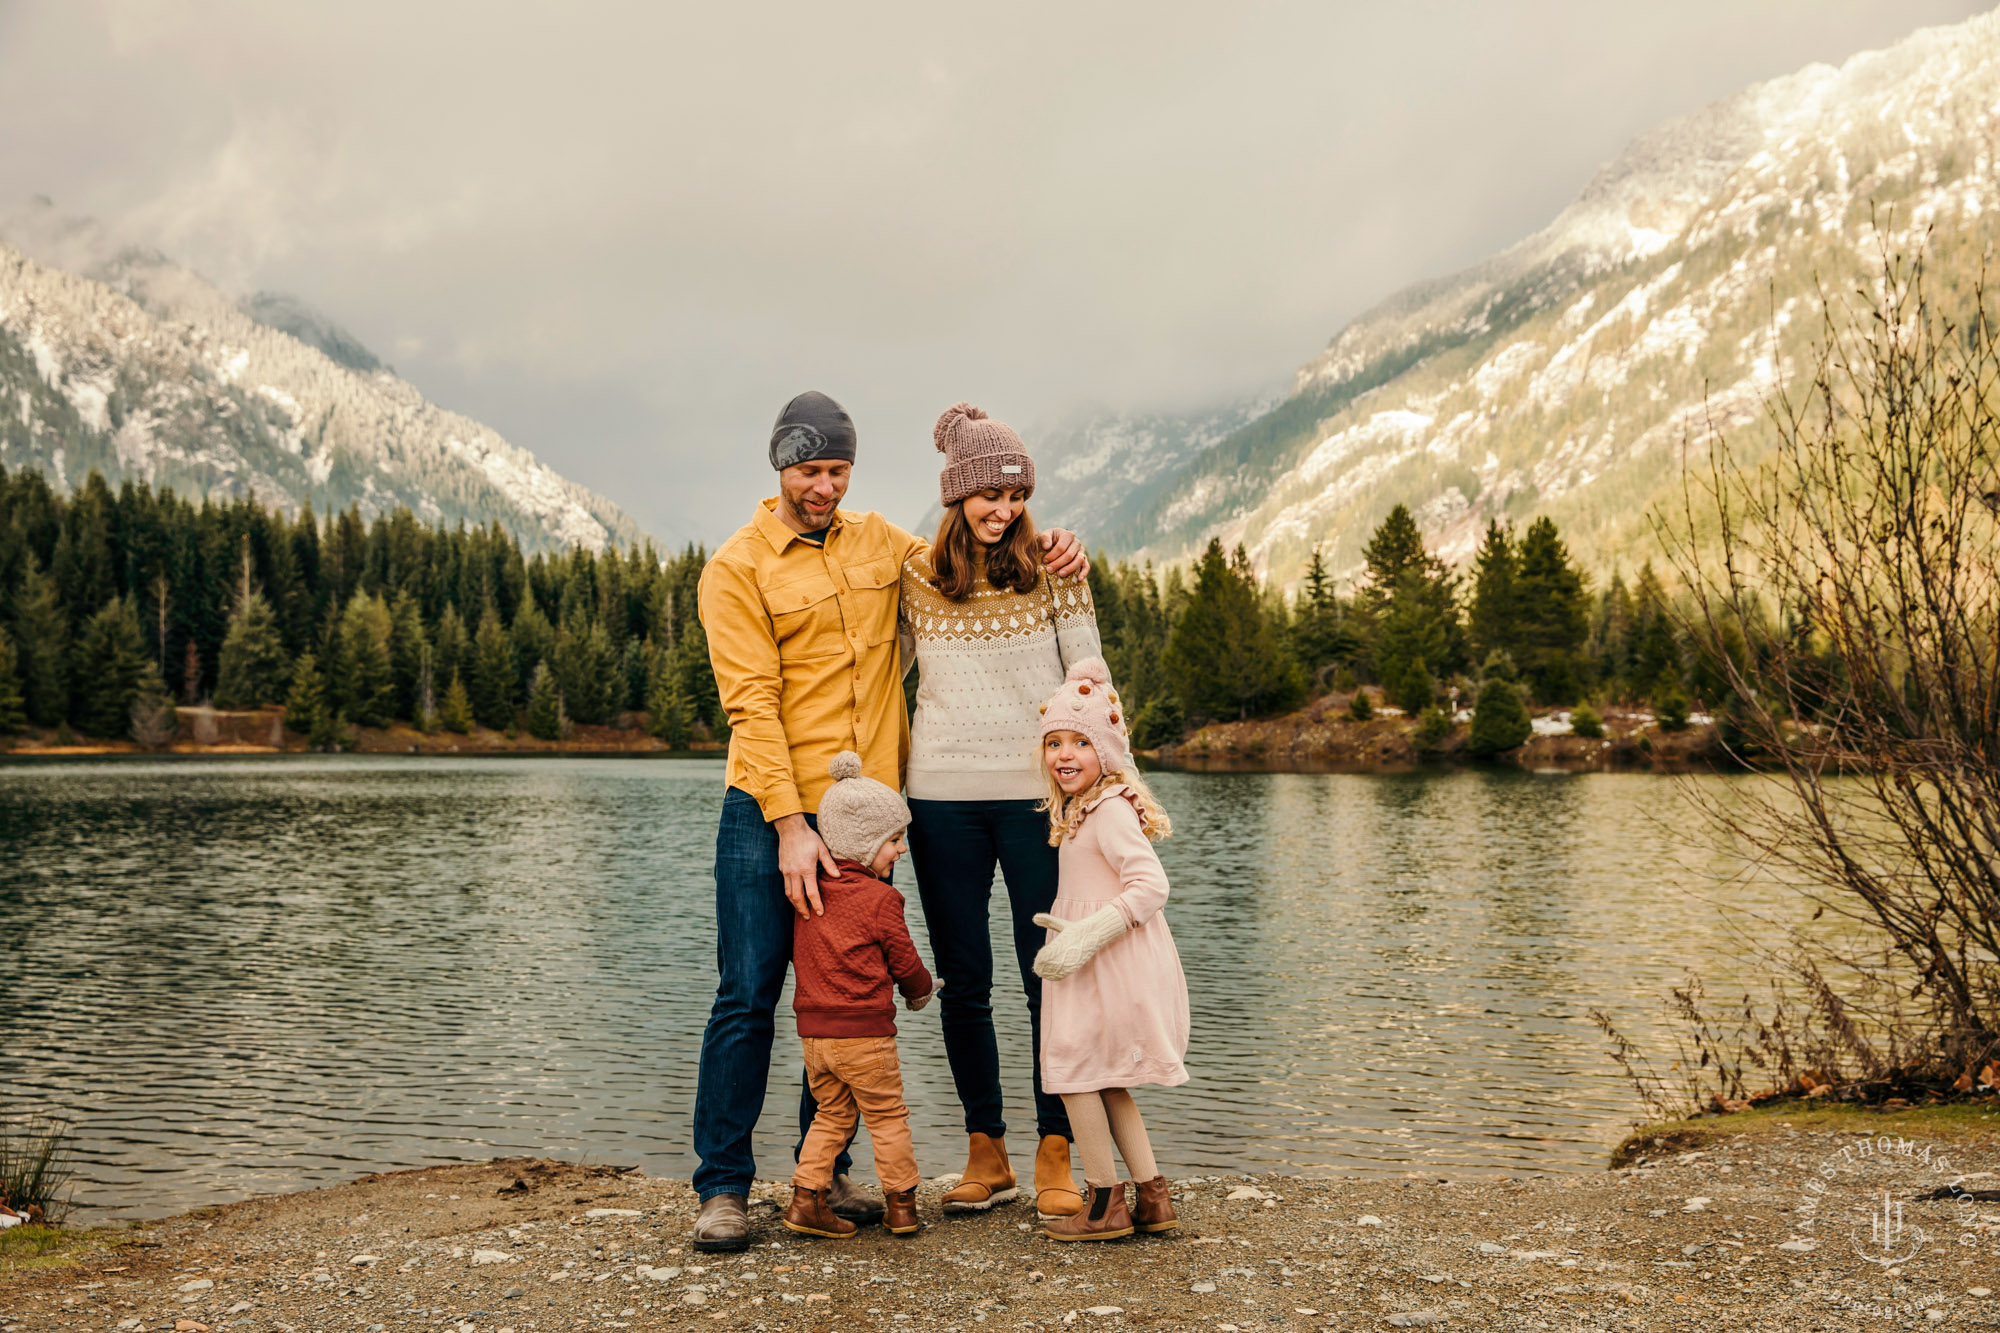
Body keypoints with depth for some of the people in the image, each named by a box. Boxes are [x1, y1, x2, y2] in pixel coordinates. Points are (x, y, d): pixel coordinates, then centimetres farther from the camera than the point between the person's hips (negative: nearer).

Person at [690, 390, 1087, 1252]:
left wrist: (1046, 555, 4)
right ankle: (723, 1186, 9)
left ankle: (825, 1172, 22)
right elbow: (752, 703, -11)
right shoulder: (737, 567, -4)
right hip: (768, 812, -4)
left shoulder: (879, 542, 11)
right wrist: (790, 824, -19)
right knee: (748, 996, -2)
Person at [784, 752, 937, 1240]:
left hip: (812, 1029, 6)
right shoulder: (880, 898, -12)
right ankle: (902, 1205, 14)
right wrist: (921, 991, 17)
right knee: (888, 1116, 8)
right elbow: (904, 962, -4)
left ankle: (805, 1196, 12)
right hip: (864, 1033, -6)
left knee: (832, 1114, 18)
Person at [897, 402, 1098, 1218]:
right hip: (942, 799, 2)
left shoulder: (1054, 567, 2)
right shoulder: (913, 577, 6)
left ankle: (1055, 1156, 12)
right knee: (963, 985, 7)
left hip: (1037, 792, -1)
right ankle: (986, 1152, 20)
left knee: (1051, 979, 0)